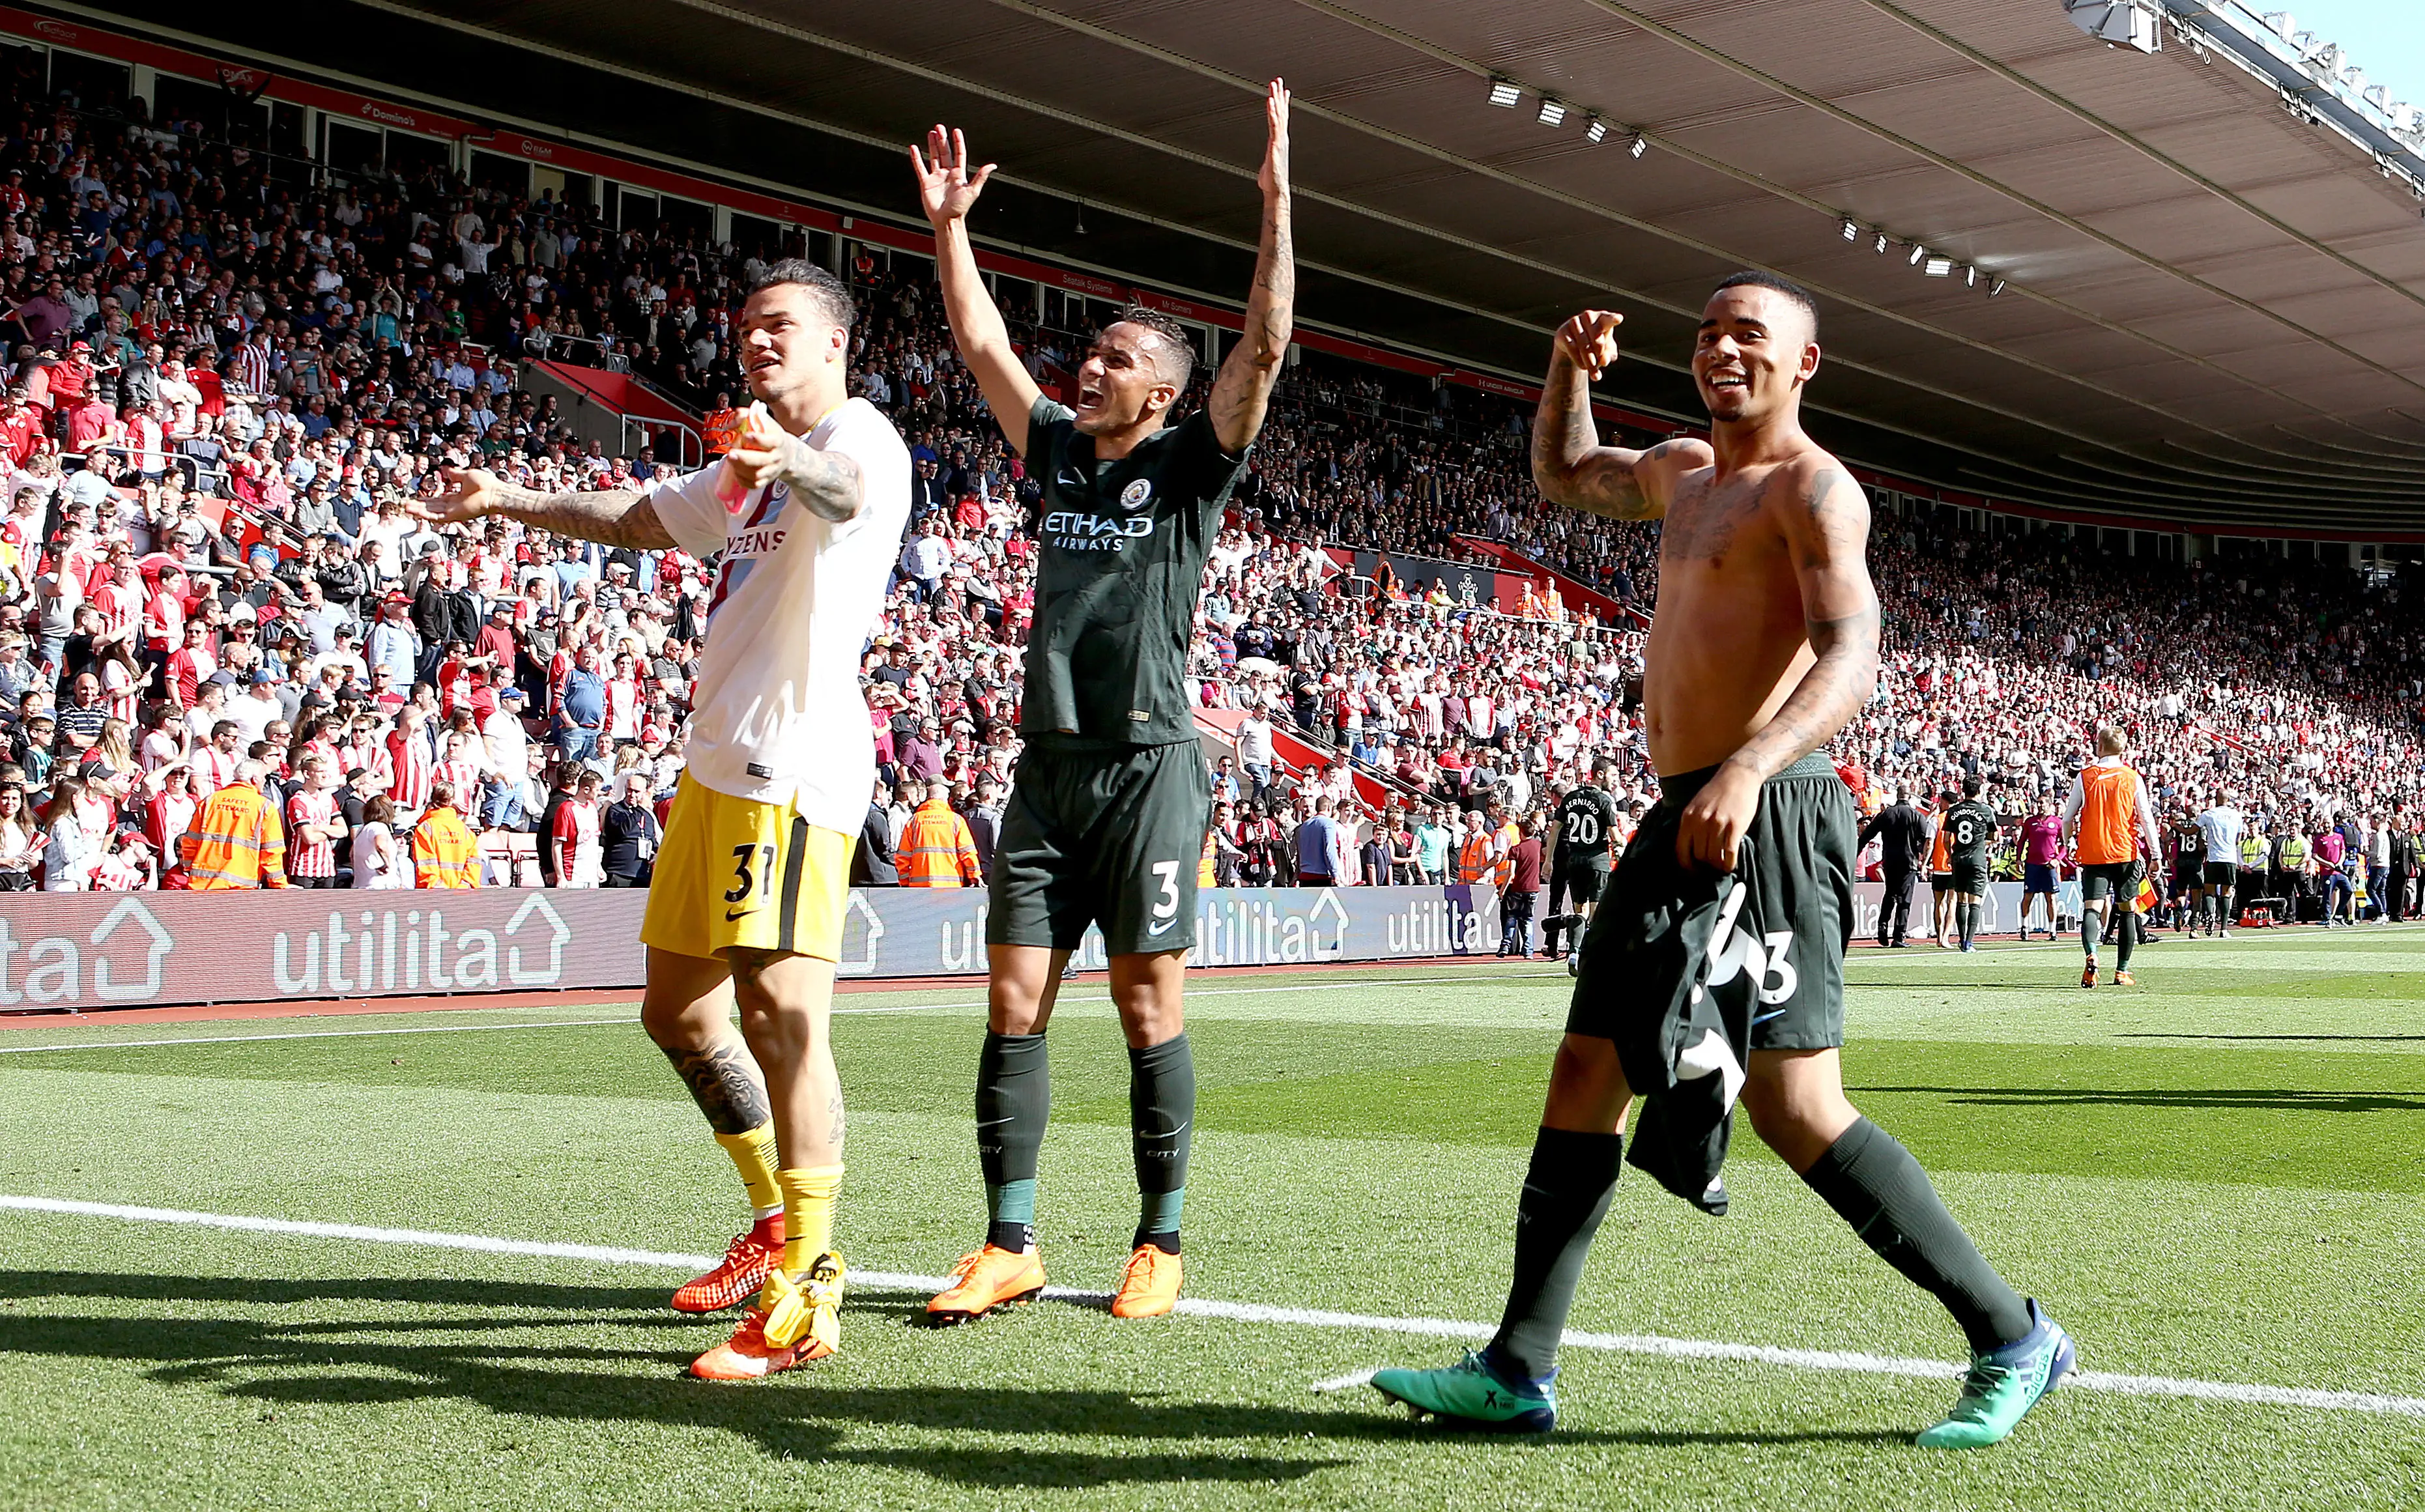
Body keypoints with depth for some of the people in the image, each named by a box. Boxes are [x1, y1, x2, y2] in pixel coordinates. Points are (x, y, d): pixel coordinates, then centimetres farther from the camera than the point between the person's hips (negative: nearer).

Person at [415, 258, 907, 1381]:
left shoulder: (861, 436, -6)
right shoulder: (752, 471, 24)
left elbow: (842, 489, -32)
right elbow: (642, 518, 40)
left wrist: (789, 457, -55)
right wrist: (509, 500, 46)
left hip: (795, 768, -10)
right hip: (718, 771, 10)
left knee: (782, 1011, -18)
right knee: (678, 1008, 16)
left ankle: (805, 1299, -17)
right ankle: (776, 1223, 32)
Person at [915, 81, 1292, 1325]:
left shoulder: (1189, 465, 1)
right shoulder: (1058, 450, 15)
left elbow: (1265, 347, -10)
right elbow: (982, 344, 20)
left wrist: (1275, 202, -13)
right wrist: (948, 226, 16)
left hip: (1148, 767, -5)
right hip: (1048, 766, 5)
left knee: (1148, 1010, -1)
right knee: (1014, 1005, 1)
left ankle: (1161, 1242, 10)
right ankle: (1008, 1246, 8)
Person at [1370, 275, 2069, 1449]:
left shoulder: (1813, 487, -7)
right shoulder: (1684, 474, 20)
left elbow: (1849, 658, -22)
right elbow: (1562, 476, 39)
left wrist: (1748, 767, -40)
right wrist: (1570, 371, 17)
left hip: (1764, 822, -9)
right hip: (1680, 822, 9)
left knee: (1793, 1106, -15)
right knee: (1585, 1075, 9)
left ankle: (2012, 1340, -4)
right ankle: (1517, 1371, 15)